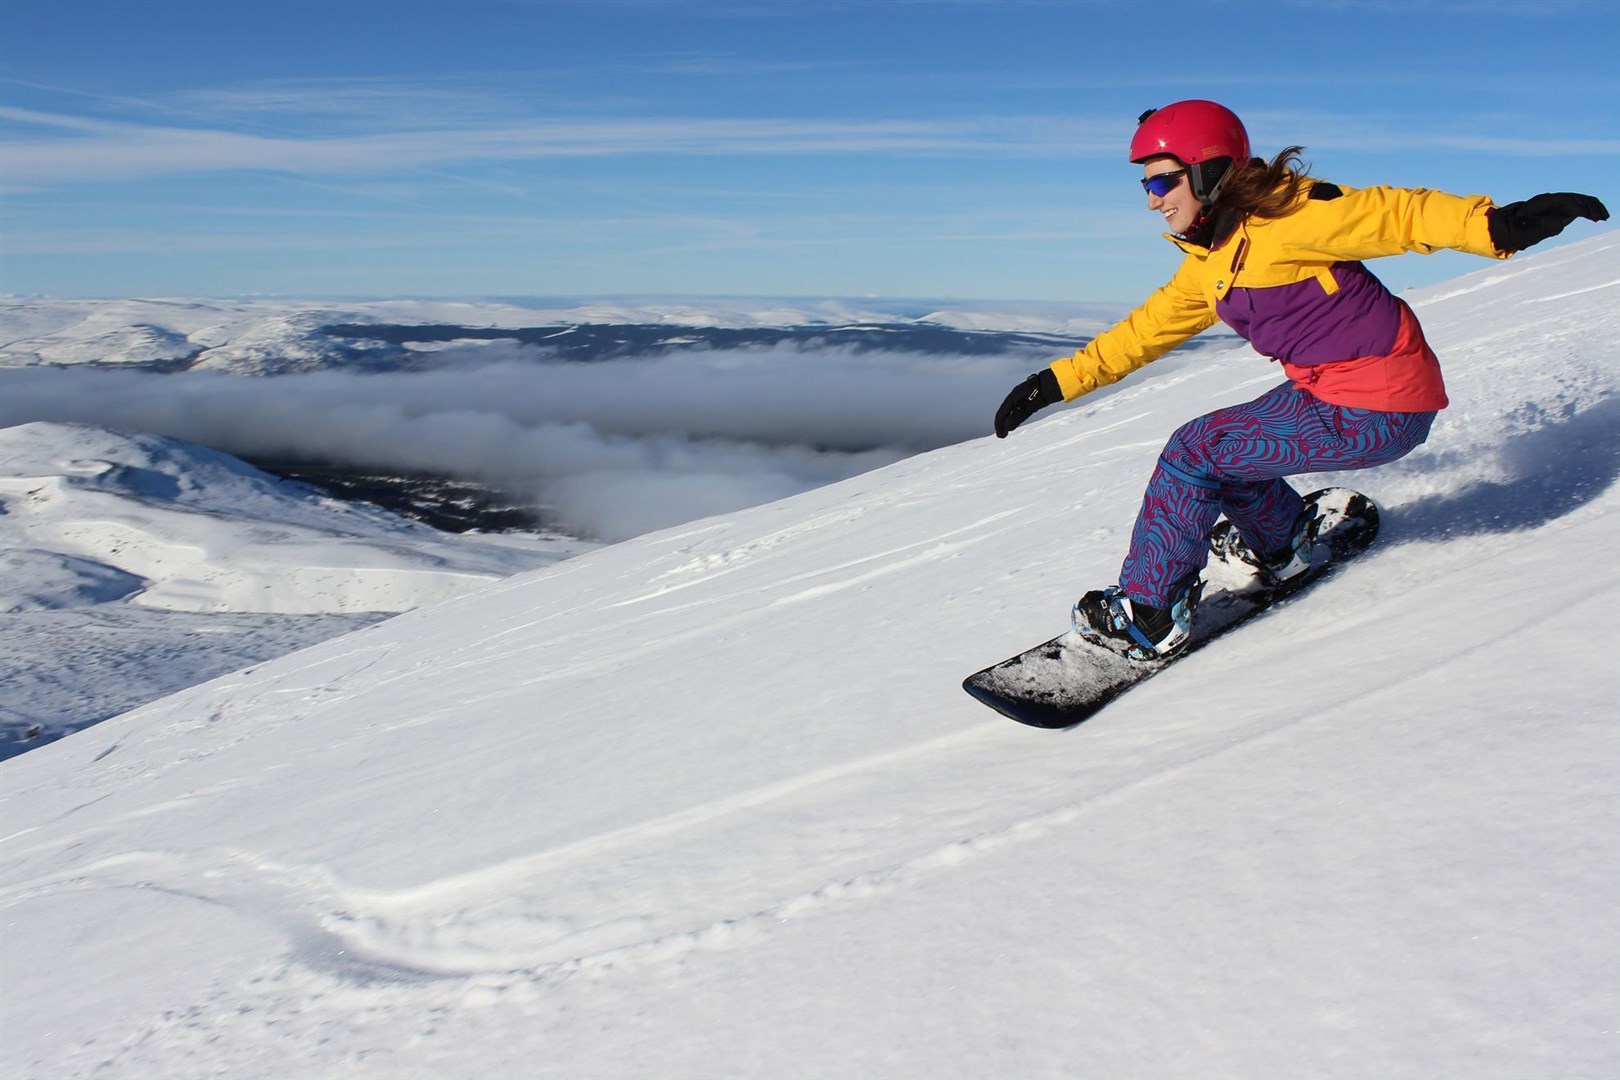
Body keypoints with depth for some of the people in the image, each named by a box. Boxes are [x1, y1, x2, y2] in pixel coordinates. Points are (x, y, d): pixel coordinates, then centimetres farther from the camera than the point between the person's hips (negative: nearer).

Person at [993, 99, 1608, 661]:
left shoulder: (1285, 216, -16)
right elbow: (1143, 331, 17)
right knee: (1222, 443, 18)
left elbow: (1396, 214, -21)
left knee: (1194, 453, -9)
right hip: (1325, 388, 9)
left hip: (1377, 411, -8)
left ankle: (1148, 617, 0)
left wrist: (1497, 225, -37)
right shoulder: (1207, 265, 9)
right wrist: (1056, 383, 15)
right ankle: (1284, 549, 40)